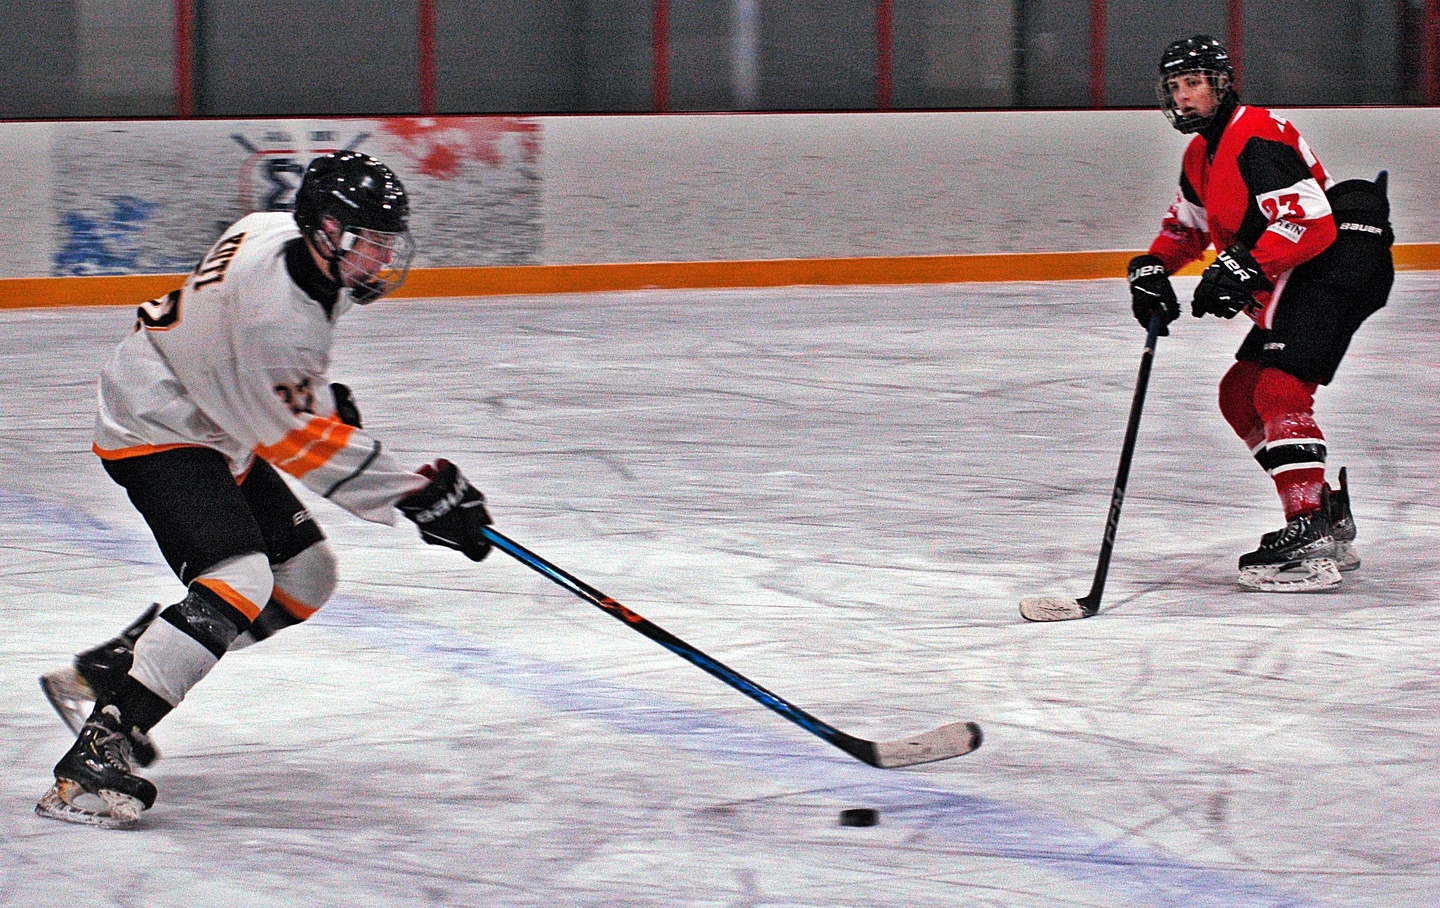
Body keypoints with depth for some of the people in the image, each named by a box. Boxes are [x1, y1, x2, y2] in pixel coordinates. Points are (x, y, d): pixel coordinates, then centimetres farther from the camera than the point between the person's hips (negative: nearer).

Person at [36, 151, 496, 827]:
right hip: (159, 434, -10)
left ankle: (106, 670, 17)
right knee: (238, 583, -27)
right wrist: (420, 498, -25)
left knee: (303, 579, 10)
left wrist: (320, 393, 19)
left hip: (217, 429, 11)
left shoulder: (284, 236, -2)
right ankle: (94, 757, -32)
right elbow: (309, 445, -27)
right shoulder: (276, 308, -31)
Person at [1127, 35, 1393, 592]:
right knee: (1239, 394, 12)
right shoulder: (1202, 153, 16)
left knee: (1279, 391, -22)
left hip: (1340, 262, -11)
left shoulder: (1257, 139, -17)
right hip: (1294, 280, 11)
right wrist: (1152, 267, 10)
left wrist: (1245, 267, -34)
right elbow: (1185, 226, 30)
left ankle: (1310, 541, -28)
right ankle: (1330, 520, 14)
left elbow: (1312, 222, -26)